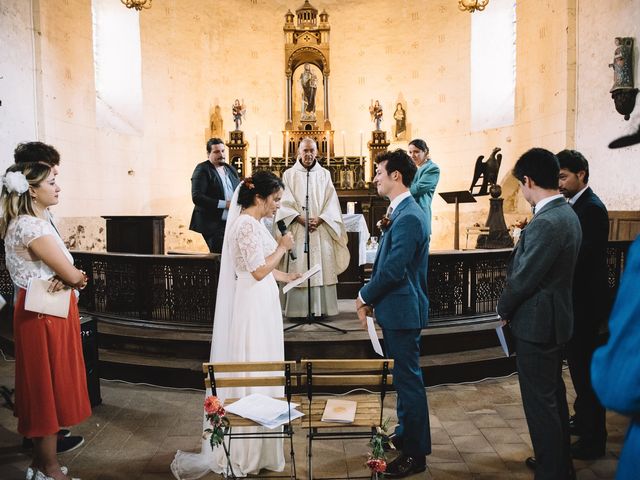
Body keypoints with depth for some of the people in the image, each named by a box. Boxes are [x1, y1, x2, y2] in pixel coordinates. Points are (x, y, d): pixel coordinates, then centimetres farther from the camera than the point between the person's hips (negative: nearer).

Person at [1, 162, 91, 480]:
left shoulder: (37, 221, 11)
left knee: (48, 388, 18)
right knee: (48, 388, 3)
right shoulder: (32, 227, -20)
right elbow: (72, 275, -22)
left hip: (49, 313, 9)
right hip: (44, 315, -9)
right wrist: (78, 278, 0)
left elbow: (63, 270, 10)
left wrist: (64, 278, -12)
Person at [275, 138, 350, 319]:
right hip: (297, 229, -1)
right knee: (298, 270, -3)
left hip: (321, 229, 2)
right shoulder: (289, 174, 6)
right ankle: (298, 309, 3)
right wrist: (300, 219, -14)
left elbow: (331, 202, 4)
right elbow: (285, 202, -1)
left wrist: (320, 219, -11)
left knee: (322, 267, 0)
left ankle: (321, 307, 7)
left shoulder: (324, 174, 10)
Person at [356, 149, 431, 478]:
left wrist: (365, 296, -10)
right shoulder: (400, 212, 11)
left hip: (403, 309, -10)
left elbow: (393, 269, -24)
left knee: (408, 379, 1)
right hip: (396, 307, 10)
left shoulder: (408, 217, -21)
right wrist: (370, 298, 8)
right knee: (403, 376, 21)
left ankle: (415, 453, 15)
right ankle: (405, 433, 38)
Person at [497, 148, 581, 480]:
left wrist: (503, 308, -5)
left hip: (536, 323, -10)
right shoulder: (566, 213, 7)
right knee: (554, 394, 22)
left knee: (540, 401, 3)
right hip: (555, 317, 10)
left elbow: (524, 278, -21)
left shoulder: (545, 223, -25)